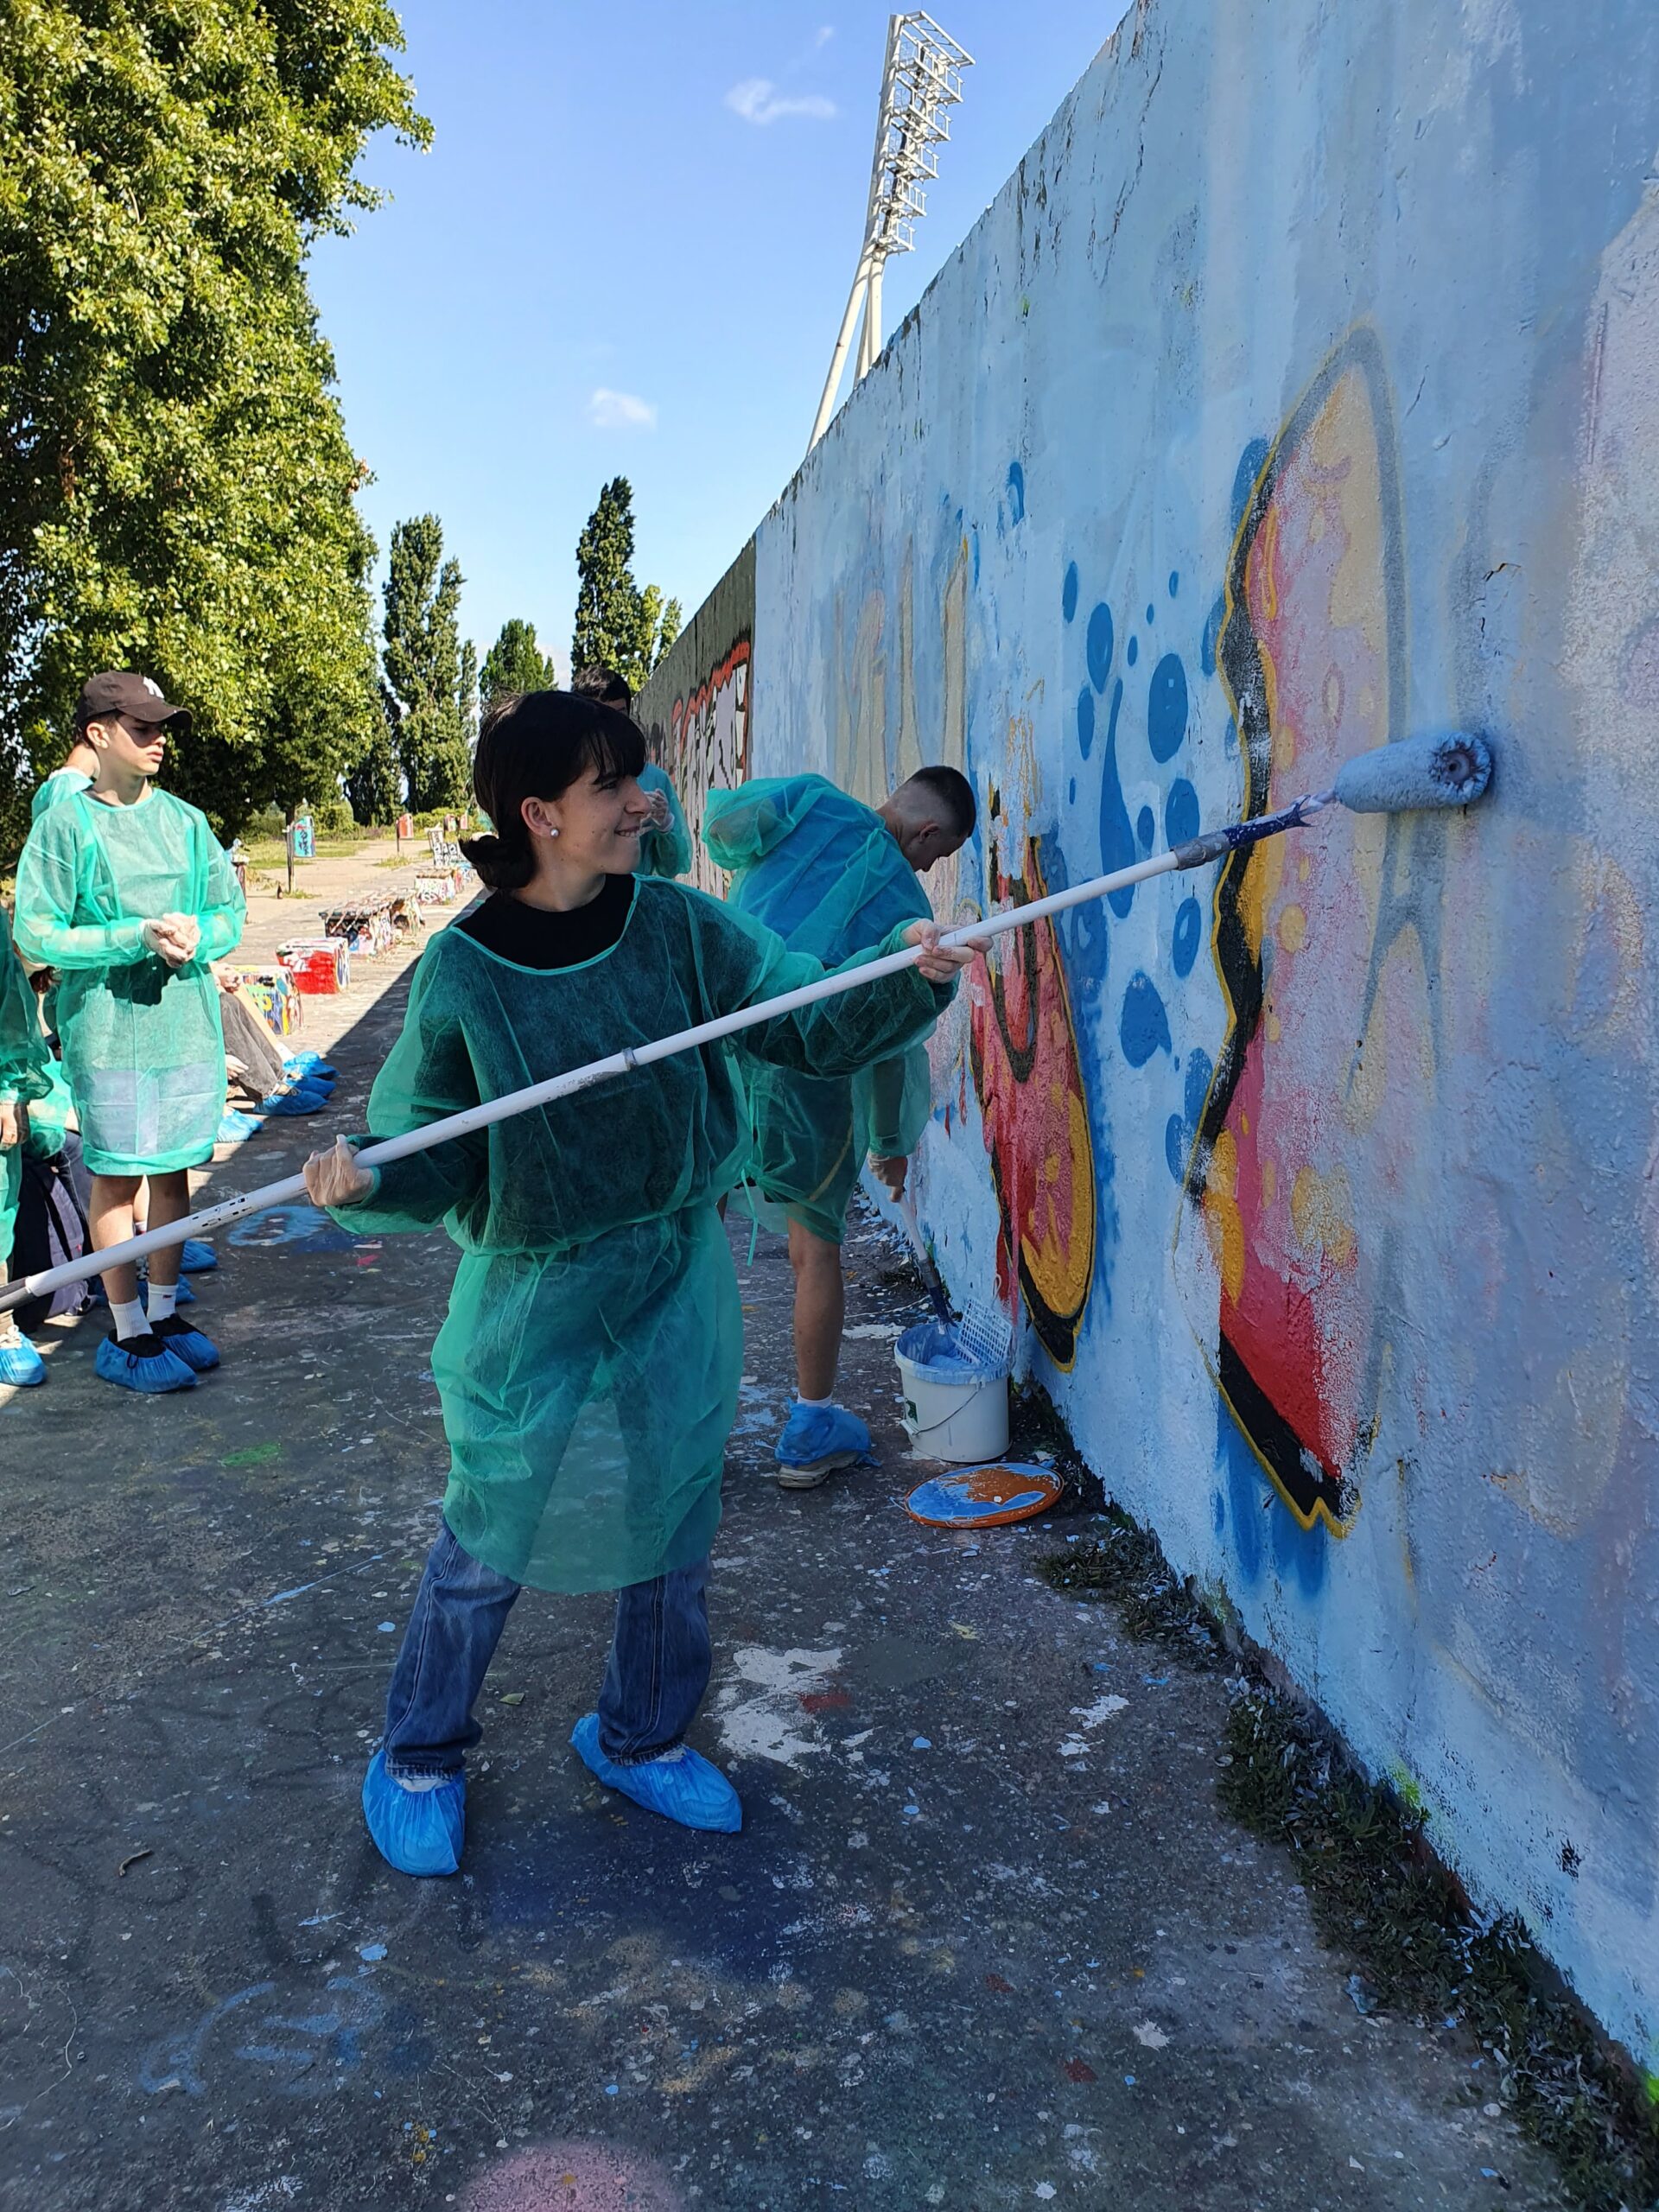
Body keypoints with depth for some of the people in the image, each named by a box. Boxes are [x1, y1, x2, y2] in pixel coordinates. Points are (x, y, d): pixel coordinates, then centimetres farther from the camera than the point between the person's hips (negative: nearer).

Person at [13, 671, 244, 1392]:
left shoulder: (185, 821, 7)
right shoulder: (65, 825, -6)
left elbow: (230, 913, 9)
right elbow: (37, 933, -9)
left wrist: (196, 932, -13)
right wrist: (138, 936, -19)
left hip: (188, 1024, 4)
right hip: (107, 1029, -4)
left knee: (174, 1171, 12)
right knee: (118, 1177, 2)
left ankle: (164, 1313, 25)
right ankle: (126, 1333, 13)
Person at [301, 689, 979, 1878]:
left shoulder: (677, 925, -6)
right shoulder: (463, 972, -12)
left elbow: (815, 1025, -4)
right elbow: (432, 1150, -8)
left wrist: (912, 981, -21)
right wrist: (366, 1181, -28)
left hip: (680, 1278, 3)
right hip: (537, 1296, -3)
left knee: (675, 1521, 16)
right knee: (493, 1535, 8)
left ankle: (642, 1739, 41)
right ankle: (418, 1759, 36)